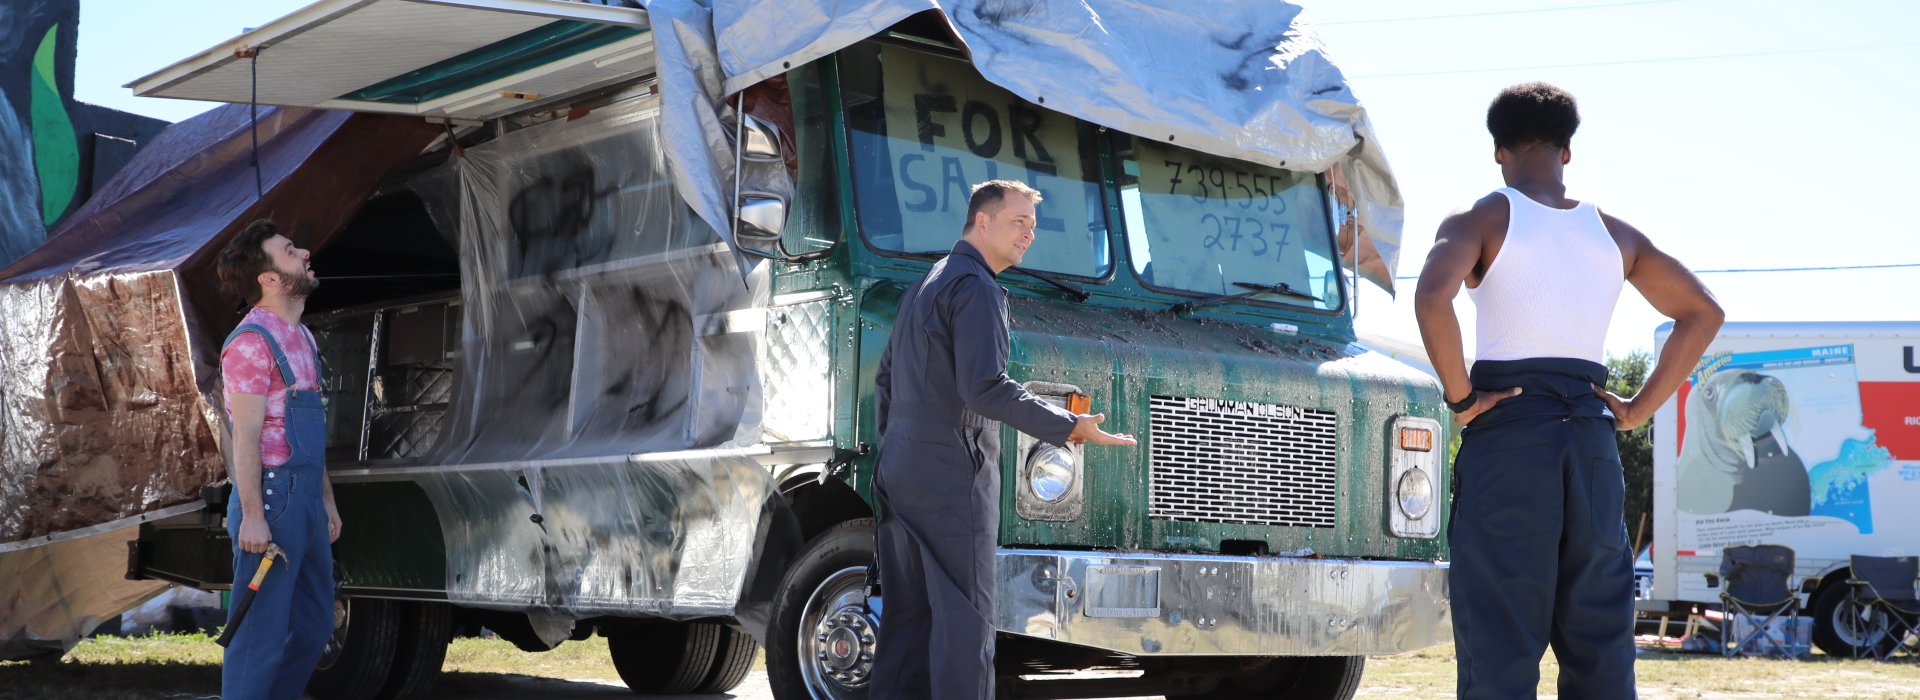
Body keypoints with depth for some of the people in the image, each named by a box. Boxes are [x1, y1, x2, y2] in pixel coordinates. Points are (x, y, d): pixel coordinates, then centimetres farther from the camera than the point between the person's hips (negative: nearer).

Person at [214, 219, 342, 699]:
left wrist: (326, 499, 20)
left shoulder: (300, 337, 16)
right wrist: (252, 515, -20)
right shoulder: (252, 342, -13)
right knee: (263, 632, -4)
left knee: (314, 624, 15)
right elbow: (245, 436, -17)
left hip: (307, 499, 9)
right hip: (271, 498, -9)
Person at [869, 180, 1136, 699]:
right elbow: (985, 389, -21)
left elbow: (885, 379, 25)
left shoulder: (924, 285, 20)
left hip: (900, 474, 9)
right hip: (953, 477, -9)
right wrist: (1070, 428, -18)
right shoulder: (977, 287, -11)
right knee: (965, 617, -8)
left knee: (909, 616, 11)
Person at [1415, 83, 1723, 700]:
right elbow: (1702, 312, 15)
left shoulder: (1481, 220, 0)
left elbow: (1432, 296, -20)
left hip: (1506, 432, -4)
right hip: (1592, 436, 4)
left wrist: (1460, 397, -10)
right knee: (1599, 644, 9)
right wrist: (1637, 409, 11)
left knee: (1500, 647, -5)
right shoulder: (1613, 233, 14)